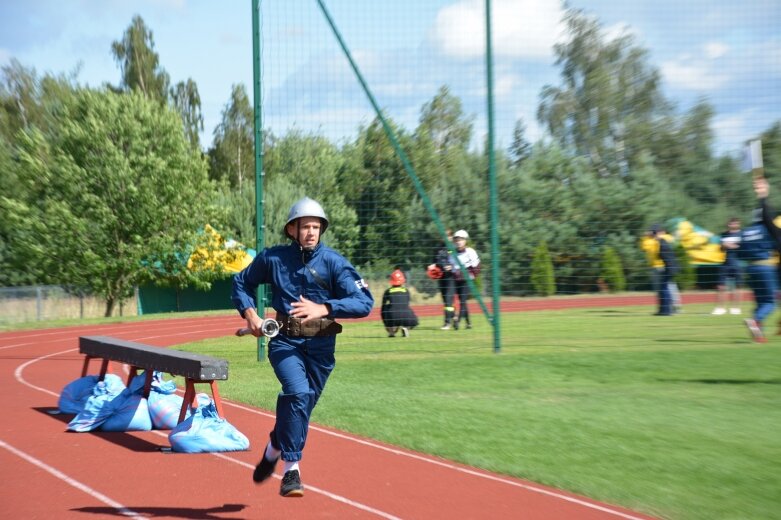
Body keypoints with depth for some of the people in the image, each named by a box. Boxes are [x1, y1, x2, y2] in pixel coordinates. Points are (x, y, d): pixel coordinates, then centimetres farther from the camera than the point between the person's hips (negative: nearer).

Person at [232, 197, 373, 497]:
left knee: (303, 404, 11)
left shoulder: (333, 262, -5)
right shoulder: (272, 258, 0)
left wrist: (323, 309, -26)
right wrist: (249, 313, 0)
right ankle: (291, 468, -19)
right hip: (285, 341, -1)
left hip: (321, 346, 1)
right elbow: (242, 283, 17)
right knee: (298, 392, -26)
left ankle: (275, 449, 42)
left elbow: (364, 302, -14)